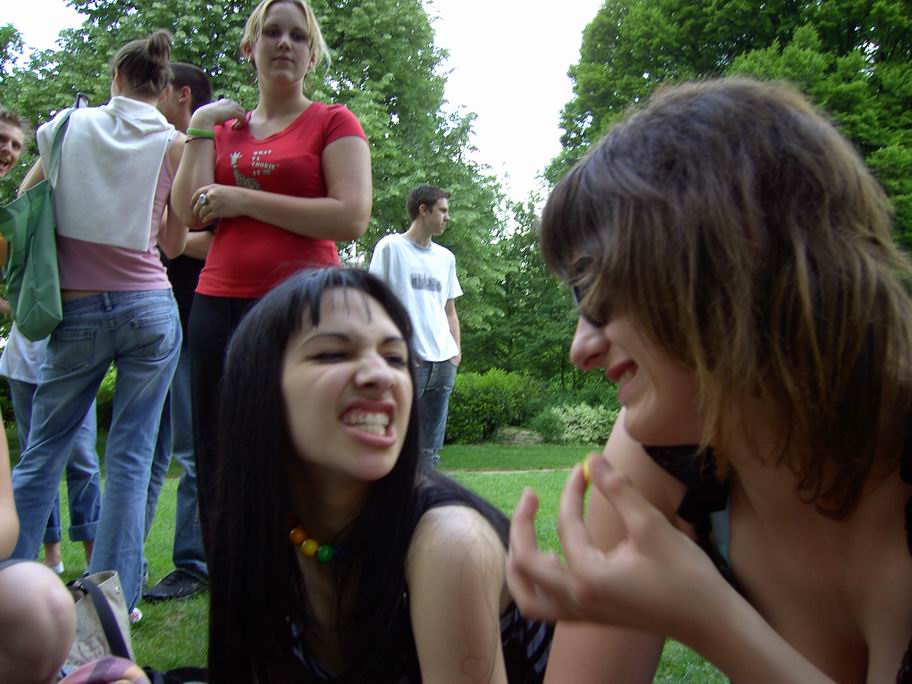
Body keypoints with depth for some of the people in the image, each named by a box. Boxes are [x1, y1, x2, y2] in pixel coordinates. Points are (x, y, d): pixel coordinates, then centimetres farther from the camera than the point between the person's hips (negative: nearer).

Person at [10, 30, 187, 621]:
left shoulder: (71, 125, 5)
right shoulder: (174, 144, 2)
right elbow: (174, 244, 5)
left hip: (78, 310, 1)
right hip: (151, 307, -1)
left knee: (42, 452, 12)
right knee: (130, 457, 4)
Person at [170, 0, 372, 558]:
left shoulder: (333, 123, 4)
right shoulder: (222, 126, 17)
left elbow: (352, 218, -11)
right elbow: (190, 213, 5)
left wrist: (243, 201, -9)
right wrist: (200, 130, 6)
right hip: (217, 302, 5)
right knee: (217, 459, 9)